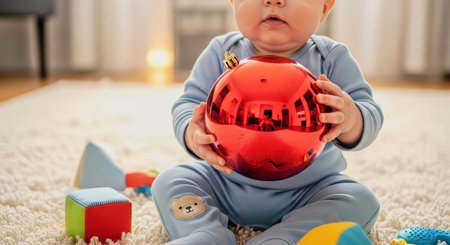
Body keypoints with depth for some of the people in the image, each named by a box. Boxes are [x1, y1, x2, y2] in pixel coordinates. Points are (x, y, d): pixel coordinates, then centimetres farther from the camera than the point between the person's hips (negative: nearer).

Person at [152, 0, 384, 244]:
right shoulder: (221, 52, -7)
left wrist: (351, 119, -42)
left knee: (361, 201, -22)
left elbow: (370, 116, -16)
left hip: (307, 191, -1)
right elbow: (188, 103, -10)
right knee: (169, 181, -11)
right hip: (226, 181, 1)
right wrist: (191, 133, -36)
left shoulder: (332, 58, -10)